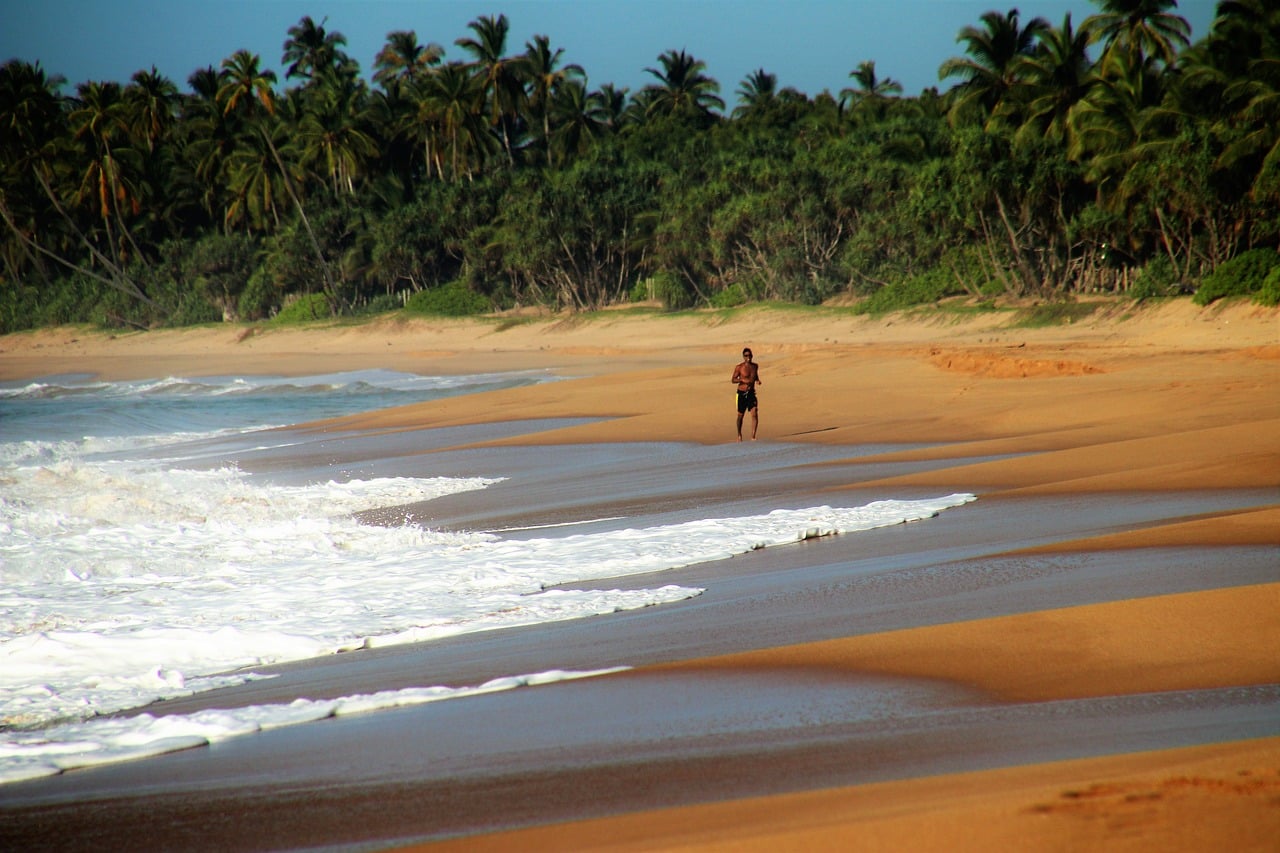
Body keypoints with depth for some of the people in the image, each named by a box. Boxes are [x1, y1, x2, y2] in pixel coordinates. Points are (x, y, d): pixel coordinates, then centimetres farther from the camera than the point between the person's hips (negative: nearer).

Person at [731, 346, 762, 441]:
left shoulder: (755, 366, 7)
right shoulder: (739, 367, -6)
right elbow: (733, 380, -8)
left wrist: (758, 380, 4)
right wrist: (743, 380, -24)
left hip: (751, 393, 2)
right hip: (742, 393, -2)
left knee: (755, 414, -14)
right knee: (740, 415, 9)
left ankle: (753, 436, -14)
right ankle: (739, 435, 29)